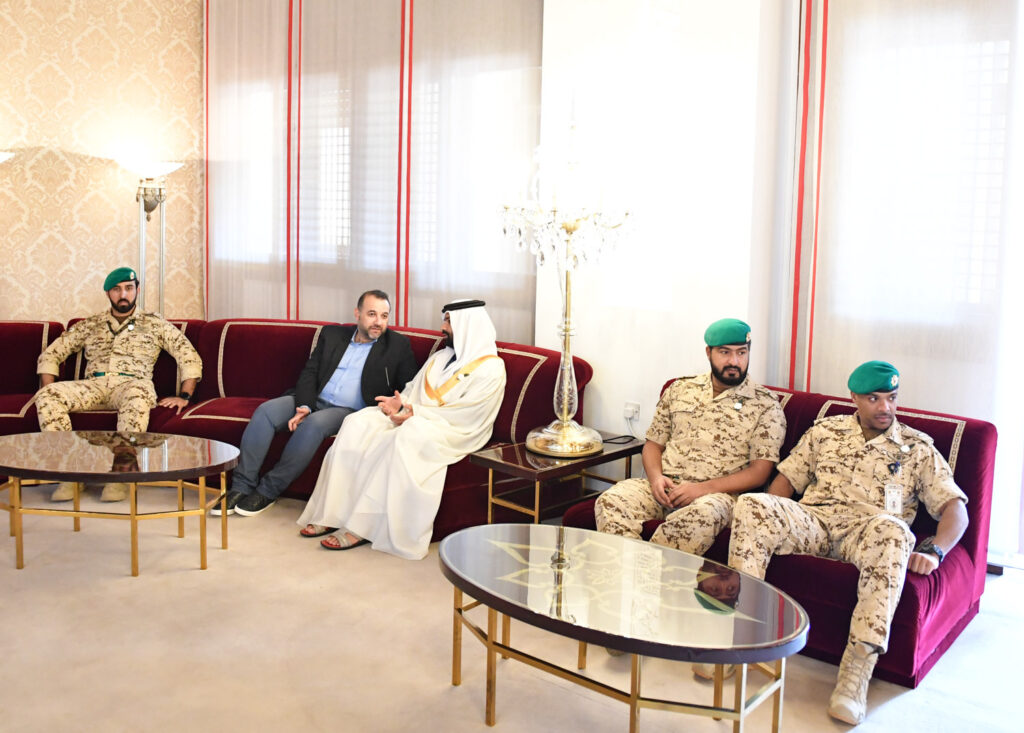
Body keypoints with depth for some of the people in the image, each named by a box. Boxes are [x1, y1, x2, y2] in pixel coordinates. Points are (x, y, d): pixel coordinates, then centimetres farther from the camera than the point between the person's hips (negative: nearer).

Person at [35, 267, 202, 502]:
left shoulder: (155, 325, 18)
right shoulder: (89, 325, 25)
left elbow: (190, 357, 10)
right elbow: (49, 355, 23)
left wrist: (184, 396, -4)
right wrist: (51, 395, 6)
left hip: (131, 384, -3)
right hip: (93, 385, 3)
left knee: (138, 394, -42)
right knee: (45, 395, -27)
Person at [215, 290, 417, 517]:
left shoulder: (398, 346, 5)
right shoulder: (332, 334, 14)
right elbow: (309, 372, 8)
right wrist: (304, 406, -10)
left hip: (349, 411, -4)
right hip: (313, 400, 4)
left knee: (314, 424, -33)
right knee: (265, 411, -21)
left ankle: (268, 491, -22)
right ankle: (242, 487, -19)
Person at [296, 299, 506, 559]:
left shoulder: (490, 369, -4)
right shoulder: (441, 357, 21)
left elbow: (465, 417, -14)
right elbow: (412, 391, 16)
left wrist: (416, 413, -17)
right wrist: (399, 405, -8)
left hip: (451, 433, -7)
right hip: (415, 420, 7)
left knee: (405, 438, -37)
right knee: (358, 424, -18)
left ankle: (362, 526, -32)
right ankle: (333, 513, -23)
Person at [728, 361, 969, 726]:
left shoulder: (918, 448, 15)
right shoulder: (825, 431, 21)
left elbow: (955, 507, 6)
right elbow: (787, 478, 19)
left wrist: (934, 551, -14)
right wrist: (768, 520, -2)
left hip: (865, 531, -2)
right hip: (813, 522, 2)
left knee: (892, 530, -40)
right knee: (750, 505, -29)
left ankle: (856, 672, -42)